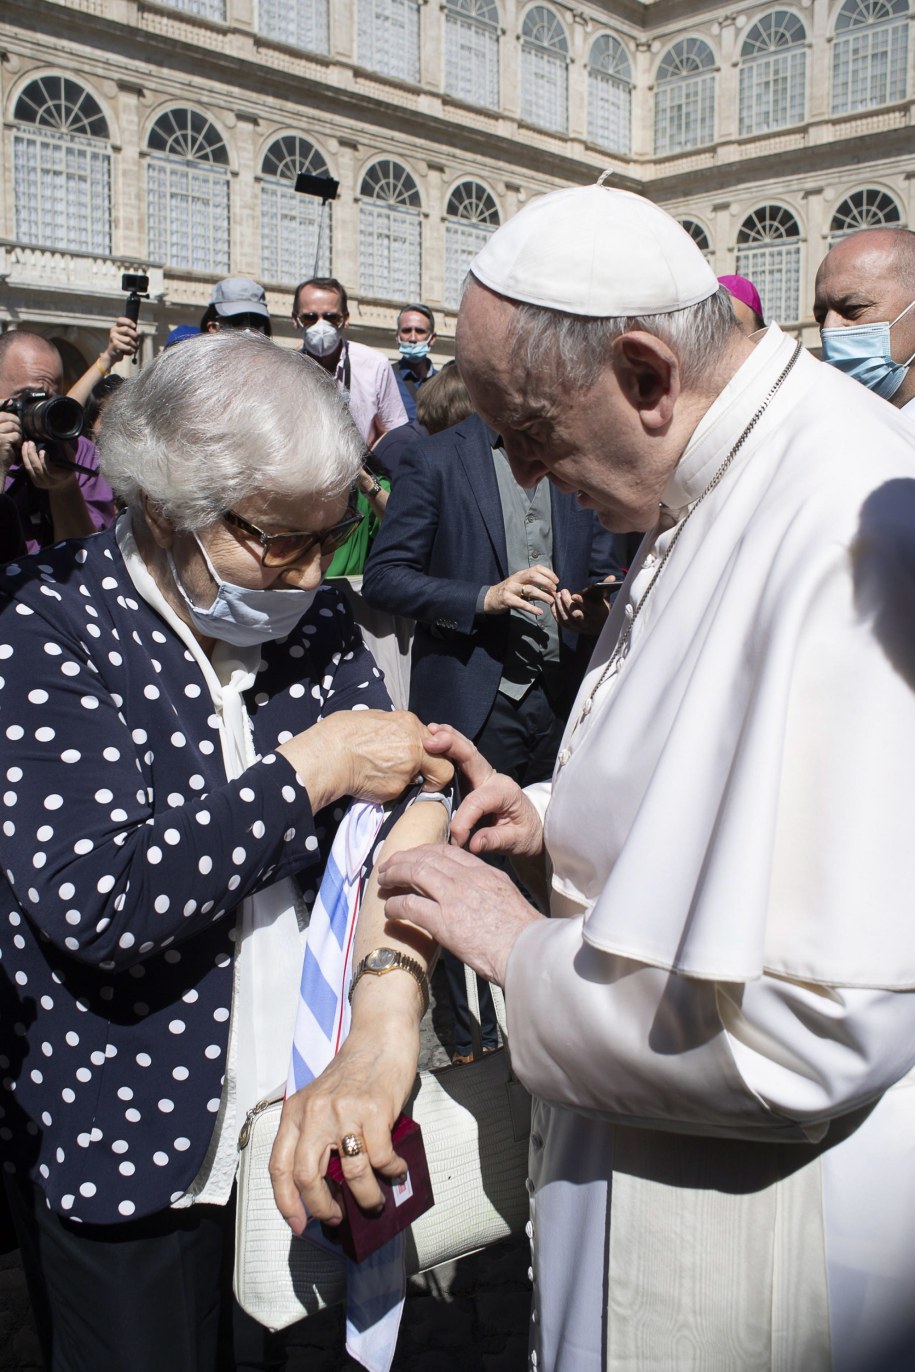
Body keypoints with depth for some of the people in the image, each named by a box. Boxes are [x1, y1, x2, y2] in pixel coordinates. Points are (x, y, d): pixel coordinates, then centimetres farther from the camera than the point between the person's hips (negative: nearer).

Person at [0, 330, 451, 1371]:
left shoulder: (312, 618, -1)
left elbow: (399, 811, -10)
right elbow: (93, 896, -28)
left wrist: (388, 1012, -27)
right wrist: (311, 769, -23)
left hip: (300, 1109, 5)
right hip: (123, 1147, -4)